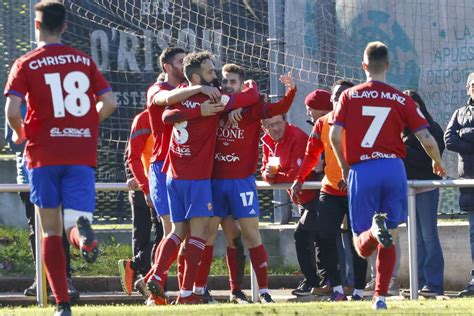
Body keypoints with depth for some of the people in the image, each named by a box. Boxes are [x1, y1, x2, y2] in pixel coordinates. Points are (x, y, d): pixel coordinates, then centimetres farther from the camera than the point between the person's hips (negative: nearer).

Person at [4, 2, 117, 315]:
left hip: (44, 154, -1)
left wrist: (20, 134, 8)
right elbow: (109, 103, 3)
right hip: (82, 154, 1)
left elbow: (12, 110, -13)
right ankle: (83, 231, -41)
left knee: (51, 231, 8)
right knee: (75, 221, -1)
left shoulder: (26, 64, -1)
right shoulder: (84, 61, 8)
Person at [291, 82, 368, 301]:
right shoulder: (322, 123, 7)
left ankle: (358, 291, 7)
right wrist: (299, 179, -3)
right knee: (325, 238, -6)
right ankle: (337, 289, 5)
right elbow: (311, 154, 10)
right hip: (330, 190, 3)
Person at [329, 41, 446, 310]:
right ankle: (381, 296, 5)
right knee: (389, 240, 12)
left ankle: (376, 229, -32)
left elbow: (335, 135, -4)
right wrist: (439, 164, 22)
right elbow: (426, 139, 2)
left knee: (363, 246, 2)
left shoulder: (349, 96, 6)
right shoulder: (401, 99, 5)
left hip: (361, 171, -1)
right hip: (393, 168, 1)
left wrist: (344, 167, 12)